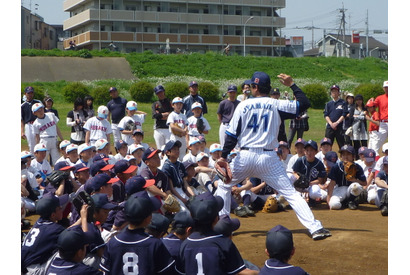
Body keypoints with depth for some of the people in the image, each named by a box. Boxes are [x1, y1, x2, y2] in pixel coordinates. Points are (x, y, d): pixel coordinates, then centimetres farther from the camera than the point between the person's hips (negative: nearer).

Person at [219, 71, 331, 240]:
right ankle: (315, 228, -10)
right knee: (290, 193, 0)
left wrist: (224, 156, -1)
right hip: (268, 158, 0)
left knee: (224, 185, 23)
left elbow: (232, 134, -3)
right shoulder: (276, 105, 2)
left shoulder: (243, 105, 2)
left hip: (245, 157, 0)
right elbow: (304, 104, 7)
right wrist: (292, 85, 14)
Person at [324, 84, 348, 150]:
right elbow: (326, 115, 6)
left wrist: (336, 123, -14)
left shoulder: (343, 103, 5)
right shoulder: (328, 104, 14)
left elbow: (344, 115, -4)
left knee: (342, 145, -1)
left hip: (339, 127, -3)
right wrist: (331, 123, -10)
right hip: (329, 127, 3)